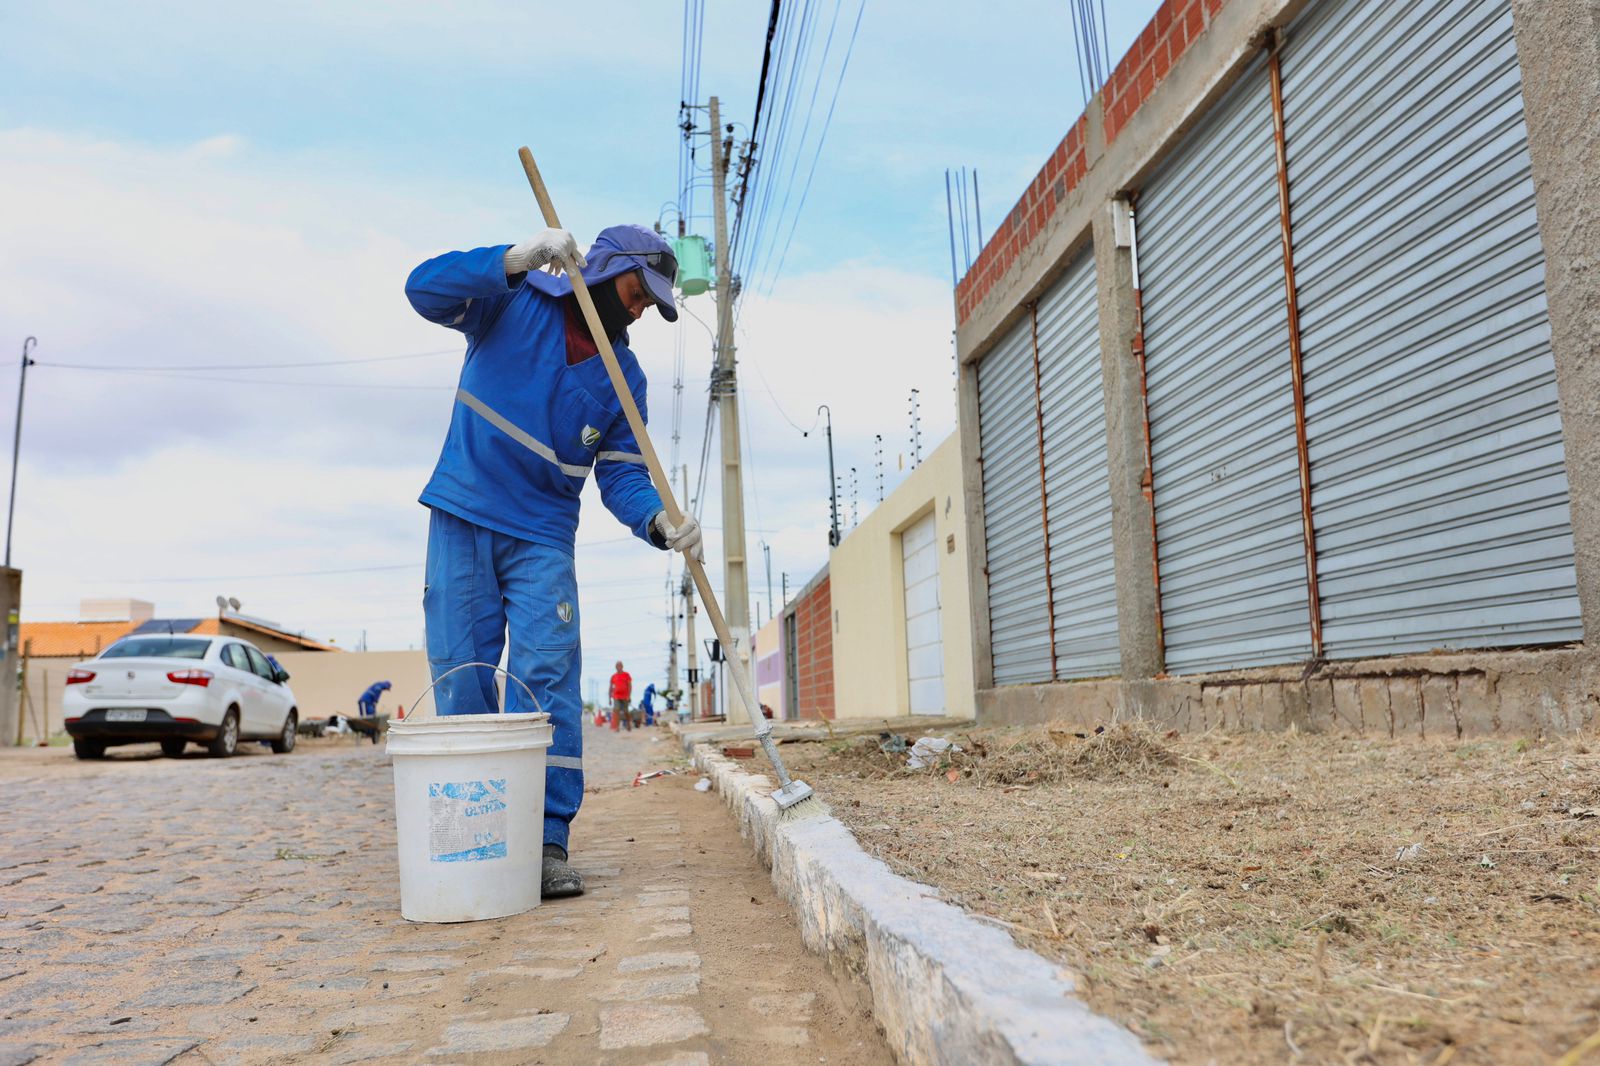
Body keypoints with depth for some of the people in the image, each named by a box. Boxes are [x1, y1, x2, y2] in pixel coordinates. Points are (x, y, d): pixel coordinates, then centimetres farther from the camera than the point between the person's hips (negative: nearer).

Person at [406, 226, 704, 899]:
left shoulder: (624, 376, 7)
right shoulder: (515, 300, 0)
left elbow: (622, 475, 1)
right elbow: (425, 289, -15)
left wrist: (659, 522, -20)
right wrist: (517, 261, -28)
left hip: (543, 538, 2)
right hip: (462, 521, -1)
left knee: (546, 680, -9)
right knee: (460, 679, 0)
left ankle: (547, 843, -7)